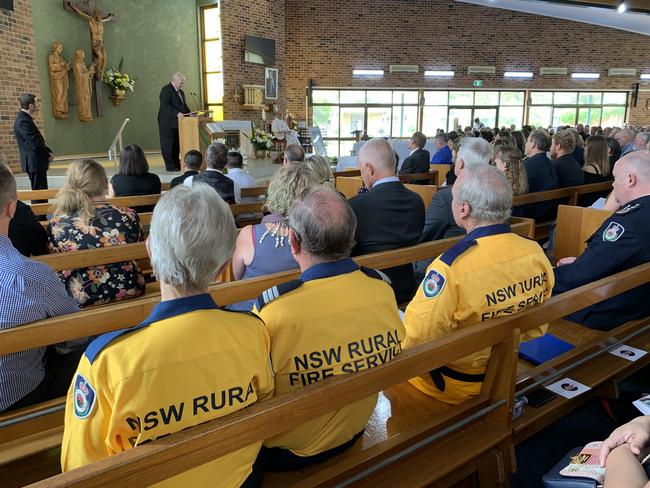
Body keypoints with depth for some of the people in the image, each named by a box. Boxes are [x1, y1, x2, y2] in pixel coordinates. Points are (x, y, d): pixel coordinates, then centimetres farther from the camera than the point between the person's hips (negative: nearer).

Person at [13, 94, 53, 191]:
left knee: (42, 190, 14)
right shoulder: (23, 121, -18)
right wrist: (48, 155, -9)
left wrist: (48, 152, 5)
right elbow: (34, 143, -22)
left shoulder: (25, 118, 13)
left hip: (36, 163, 10)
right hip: (34, 163, -10)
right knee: (39, 191, -7)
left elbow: (38, 140, 18)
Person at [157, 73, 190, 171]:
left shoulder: (181, 92, 18)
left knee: (177, 144, 11)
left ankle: (176, 164, 18)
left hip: (177, 122, 9)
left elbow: (184, 105, 21)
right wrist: (177, 113, -30)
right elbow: (165, 105, -21)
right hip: (168, 123, -9)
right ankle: (170, 166, 0)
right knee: (168, 145, -3)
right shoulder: (166, 89, -10)